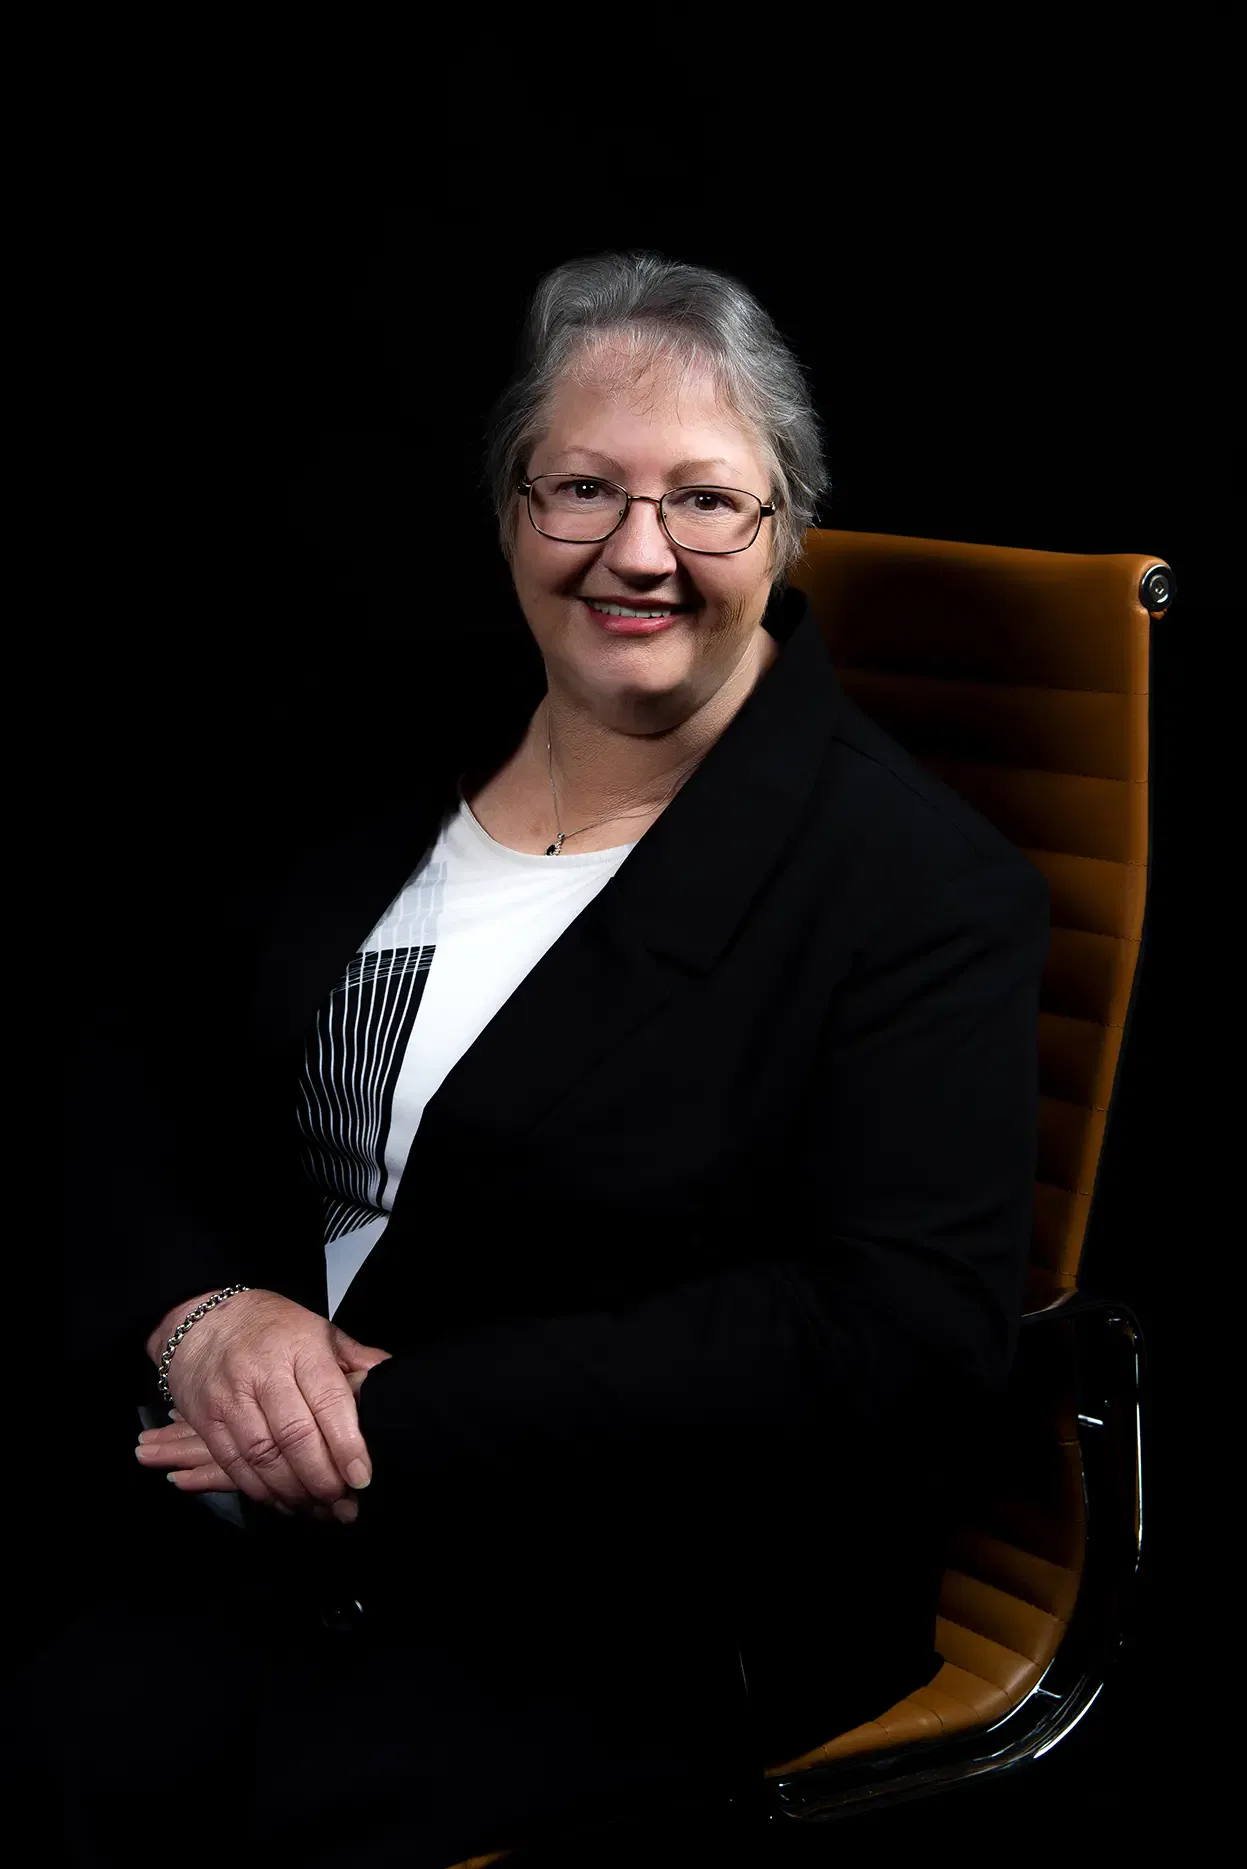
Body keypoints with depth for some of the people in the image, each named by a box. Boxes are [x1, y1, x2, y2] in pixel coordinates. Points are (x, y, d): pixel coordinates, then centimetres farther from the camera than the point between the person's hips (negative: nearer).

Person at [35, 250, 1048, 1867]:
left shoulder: (921, 882, -8)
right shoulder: (409, 759, 11)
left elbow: (908, 1337, -18)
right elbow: (151, 1058, 13)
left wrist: (412, 1417, -21)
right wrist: (204, 1307, -11)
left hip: (645, 1607, -4)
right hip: (271, 1507, 5)